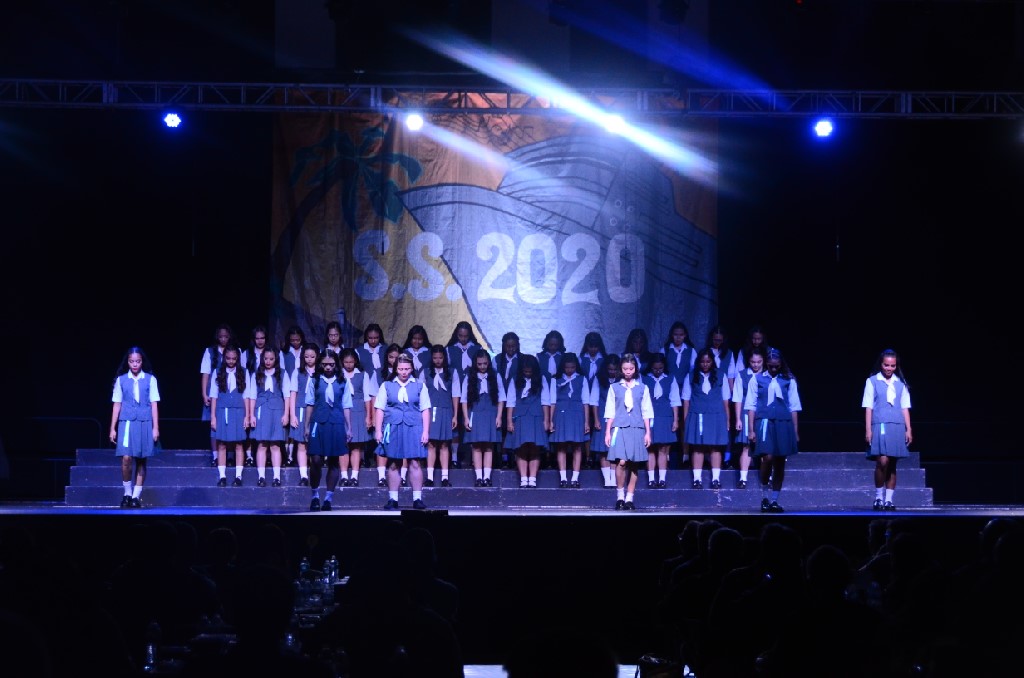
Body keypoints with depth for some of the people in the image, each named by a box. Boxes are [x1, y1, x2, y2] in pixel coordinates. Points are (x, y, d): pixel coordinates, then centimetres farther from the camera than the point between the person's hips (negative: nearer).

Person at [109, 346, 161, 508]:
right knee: (126, 458, -13)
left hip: (145, 423, 1)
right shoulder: (121, 380, 5)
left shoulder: (150, 379, 3)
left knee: (141, 460, 3)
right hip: (126, 423, -1)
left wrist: (155, 428, 0)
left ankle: (136, 496, 11)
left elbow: (154, 404, 4)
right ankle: (127, 493, 3)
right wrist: (112, 428, 6)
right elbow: (117, 405, 8)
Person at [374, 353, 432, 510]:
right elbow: (379, 409, 6)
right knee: (393, 465, 3)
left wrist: (425, 432, -1)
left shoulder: (419, 386, 7)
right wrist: (378, 430, -1)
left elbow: (425, 410, 6)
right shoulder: (387, 386, 7)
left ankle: (417, 498, -3)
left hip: (413, 428, 0)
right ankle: (392, 499, 8)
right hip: (393, 428, 1)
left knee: (415, 464, -6)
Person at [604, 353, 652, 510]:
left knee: (634, 464, 0)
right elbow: (610, 412, 8)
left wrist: (648, 432, 5)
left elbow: (646, 412, 10)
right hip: (619, 428, -1)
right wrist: (607, 432, 3)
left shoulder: (642, 388, 10)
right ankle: (620, 496, -2)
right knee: (621, 462, -15)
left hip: (637, 428, 1)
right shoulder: (614, 388, 8)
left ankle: (629, 498, 7)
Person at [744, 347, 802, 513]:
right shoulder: (757, 379, 5)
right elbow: (751, 405, 5)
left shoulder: (789, 380, 8)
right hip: (764, 422, -2)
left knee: (780, 462, 2)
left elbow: (794, 406, 10)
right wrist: (751, 429, -1)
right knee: (767, 458, -16)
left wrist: (795, 431, 7)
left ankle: (774, 500, 12)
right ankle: (764, 497, 0)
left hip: (783, 424, 2)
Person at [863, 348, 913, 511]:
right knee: (882, 461, -16)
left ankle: (889, 499, 8)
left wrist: (908, 429, 7)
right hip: (880, 426, -3)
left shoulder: (900, 383, 11)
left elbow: (905, 408, 13)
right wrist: (868, 430, -5)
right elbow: (868, 407, 2)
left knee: (892, 464, 3)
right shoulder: (872, 381, 3)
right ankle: (878, 497, -3)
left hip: (897, 427, 3)